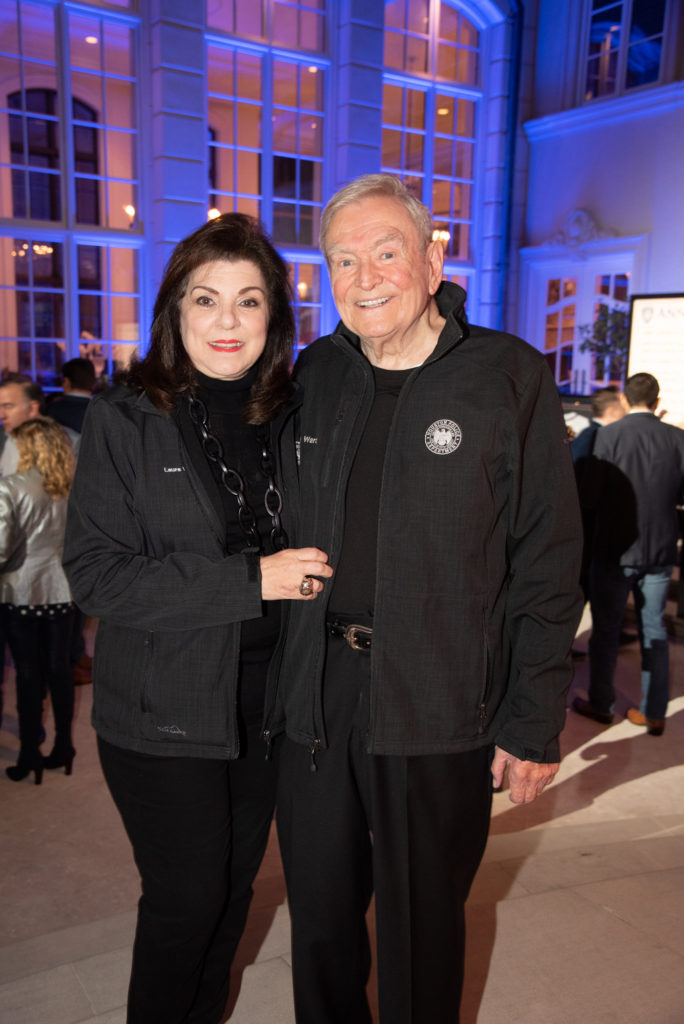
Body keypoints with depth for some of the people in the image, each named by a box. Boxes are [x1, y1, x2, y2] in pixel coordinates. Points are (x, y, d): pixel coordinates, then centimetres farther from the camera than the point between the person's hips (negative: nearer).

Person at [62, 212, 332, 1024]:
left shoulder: (290, 419, 4)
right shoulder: (124, 420, -9)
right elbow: (94, 571, -16)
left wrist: (307, 577, -6)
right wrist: (250, 579, -21)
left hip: (264, 698, 4)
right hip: (164, 710, -4)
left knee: (236, 882, 17)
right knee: (187, 895, 5)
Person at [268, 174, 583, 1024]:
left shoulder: (510, 377, -7)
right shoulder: (313, 376, 6)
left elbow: (547, 565, -7)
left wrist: (534, 722, -10)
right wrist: (272, 679, 8)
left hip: (440, 706, -3)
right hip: (316, 690, 4)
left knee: (422, 925, 16)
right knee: (319, 913, 20)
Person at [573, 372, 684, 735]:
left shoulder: (610, 435, -15)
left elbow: (590, 497, -16)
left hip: (616, 549, -3)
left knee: (605, 629, 12)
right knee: (654, 631, 15)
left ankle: (600, 704, 24)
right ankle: (654, 712, 21)